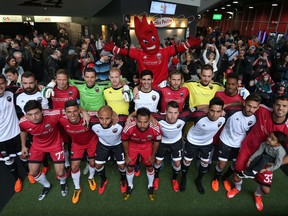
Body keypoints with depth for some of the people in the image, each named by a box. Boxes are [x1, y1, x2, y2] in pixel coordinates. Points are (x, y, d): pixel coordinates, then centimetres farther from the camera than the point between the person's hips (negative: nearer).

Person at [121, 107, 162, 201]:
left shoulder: (155, 129, -36)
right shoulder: (128, 128, -39)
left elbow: (156, 141, -11)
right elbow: (124, 140, -14)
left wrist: (153, 155, 0)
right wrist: (127, 155, -3)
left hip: (147, 145, 1)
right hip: (133, 145, 0)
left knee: (150, 167, 10)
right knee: (130, 167, 8)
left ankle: (150, 186, 41)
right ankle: (130, 186, 39)